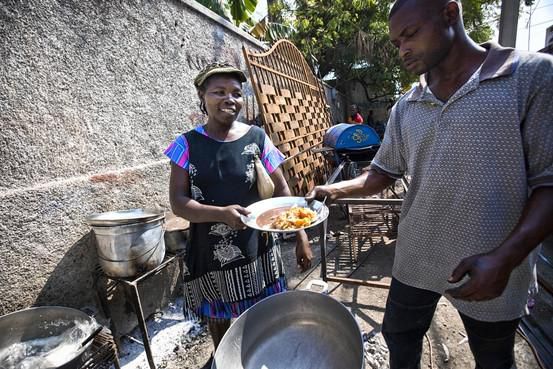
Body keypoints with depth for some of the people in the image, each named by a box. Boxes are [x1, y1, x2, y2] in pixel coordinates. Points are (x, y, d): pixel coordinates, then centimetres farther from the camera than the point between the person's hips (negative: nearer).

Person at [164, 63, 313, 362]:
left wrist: (301, 237, -7)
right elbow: (177, 202, -10)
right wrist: (221, 213, -26)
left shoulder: (256, 138, -6)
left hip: (256, 250, 0)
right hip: (209, 254, 1)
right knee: (218, 323, 22)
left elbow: (282, 190, -3)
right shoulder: (188, 144, -6)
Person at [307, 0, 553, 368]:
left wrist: (506, 258, -25)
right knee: (399, 338, 23)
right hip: (415, 258, 4)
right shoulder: (405, 108, 3)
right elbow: (382, 173, 5)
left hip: (493, 268, -3)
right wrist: (332, 190, -11)